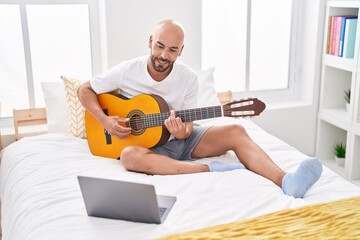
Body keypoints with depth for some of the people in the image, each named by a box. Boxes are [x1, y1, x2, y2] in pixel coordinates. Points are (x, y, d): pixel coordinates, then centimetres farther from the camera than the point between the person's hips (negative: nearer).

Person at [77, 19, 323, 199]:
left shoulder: (189, 78, -6)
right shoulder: (127, 71, -10)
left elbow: (188, 126, 0)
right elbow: (85, 90, -1)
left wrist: (182, 131, -26)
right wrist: (105, 121, -18)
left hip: (181, 138, 2)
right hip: (148, 143, -2)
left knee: (235, 131, -22)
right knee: (129, 155, -39)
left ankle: (286, 183, -42)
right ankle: (211, 169, -40)